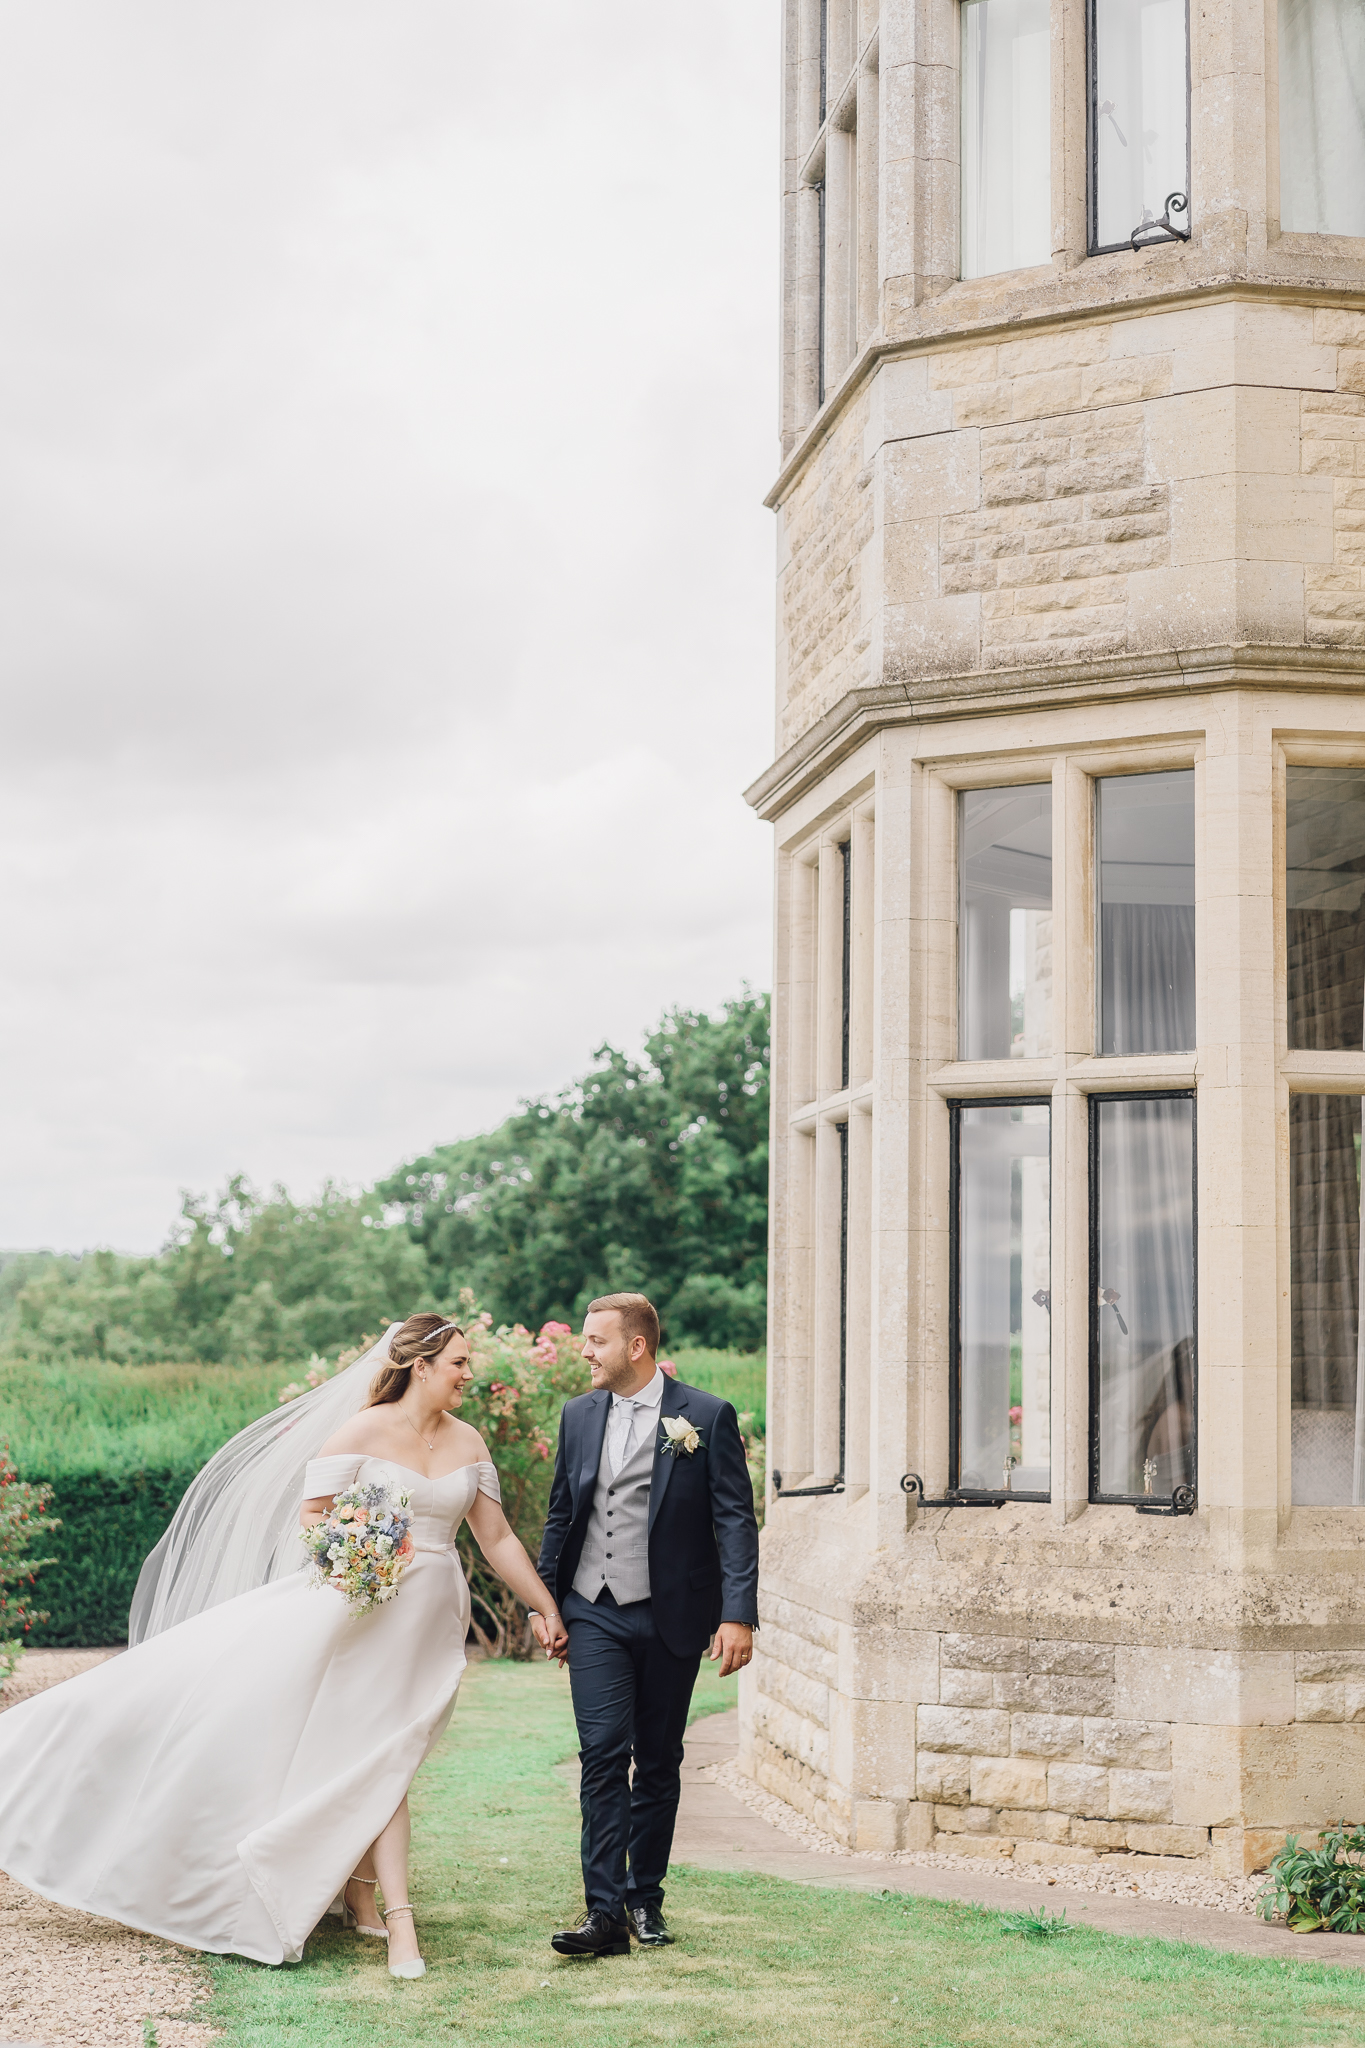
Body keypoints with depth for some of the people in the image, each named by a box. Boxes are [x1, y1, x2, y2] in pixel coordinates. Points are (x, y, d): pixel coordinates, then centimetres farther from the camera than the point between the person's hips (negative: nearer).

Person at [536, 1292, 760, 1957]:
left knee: (659, 1763, 9)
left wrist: (738, 1615, -14)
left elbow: (735, 1521, -6)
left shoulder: (707, 1416, -5)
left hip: (670, 1617, -2)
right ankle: (605, 1912, -10)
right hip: (594, 1615, 2)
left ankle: (645, 1899, 22)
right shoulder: (579, 1415, 8)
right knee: (603, 1756, -9)